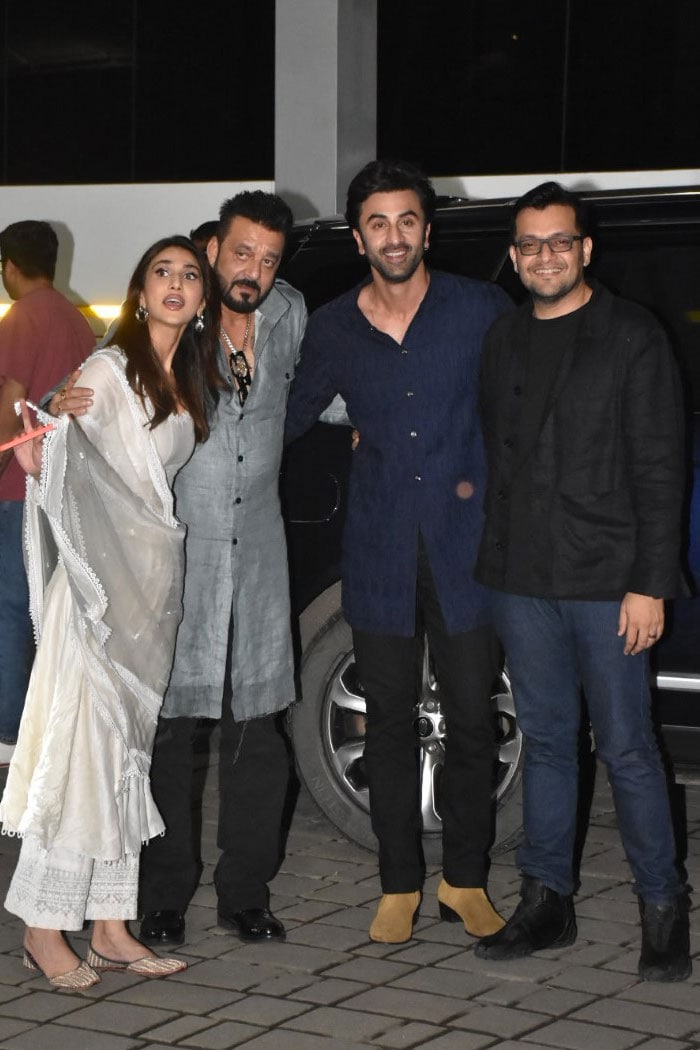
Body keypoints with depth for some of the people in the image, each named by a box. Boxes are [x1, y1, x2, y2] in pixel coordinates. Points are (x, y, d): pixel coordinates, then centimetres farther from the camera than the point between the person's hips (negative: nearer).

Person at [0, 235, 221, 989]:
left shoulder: (188, 382, 14)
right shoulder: (109, 371, -8)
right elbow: (65, 439, -23)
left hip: (156, 584, 8)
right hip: (103, 578, -8)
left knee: (129, 755, 9)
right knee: (81, 748, -8)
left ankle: (110, 929, 14)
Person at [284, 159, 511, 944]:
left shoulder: (481, 308, -1)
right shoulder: (332, 328, 5)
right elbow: (289, 420, 16)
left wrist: (489, 480, 0)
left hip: (464, 543, -1)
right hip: (379, 554, 2)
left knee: (472, 719, 2)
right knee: (389, 724, 7)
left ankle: (464, 883, 17)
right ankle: (399, 886, 18)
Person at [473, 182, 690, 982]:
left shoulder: (631, 336, -3)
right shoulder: (502, 340, 13)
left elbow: (659, 468, -6)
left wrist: (649, 584, -11)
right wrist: (493, 563, 11)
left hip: (607, 582, -5)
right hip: (522, 581, 5)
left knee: (626, 748, -1)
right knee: (545, 740, 11)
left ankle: (662, 909, 10)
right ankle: (547, 901, 20)